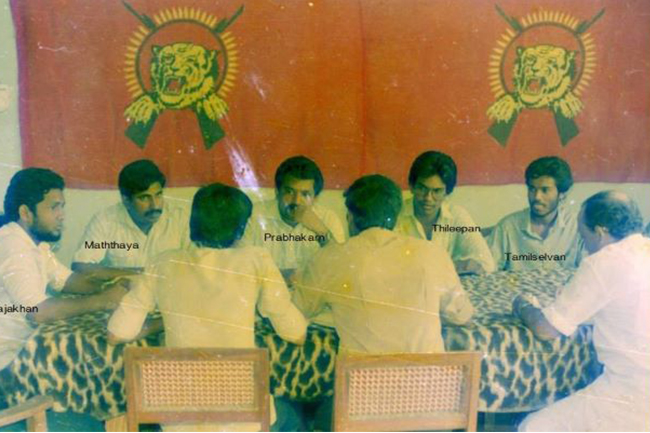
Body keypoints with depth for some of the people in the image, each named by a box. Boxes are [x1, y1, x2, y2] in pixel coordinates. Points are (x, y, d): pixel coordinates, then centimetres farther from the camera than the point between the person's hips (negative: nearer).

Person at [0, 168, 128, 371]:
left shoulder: (34, 240, 5)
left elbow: (64, 279, 11)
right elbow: (40, 311, -31)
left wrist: (103, 289, -7)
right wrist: (101, 300, -22)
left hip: (26, 341, 8)